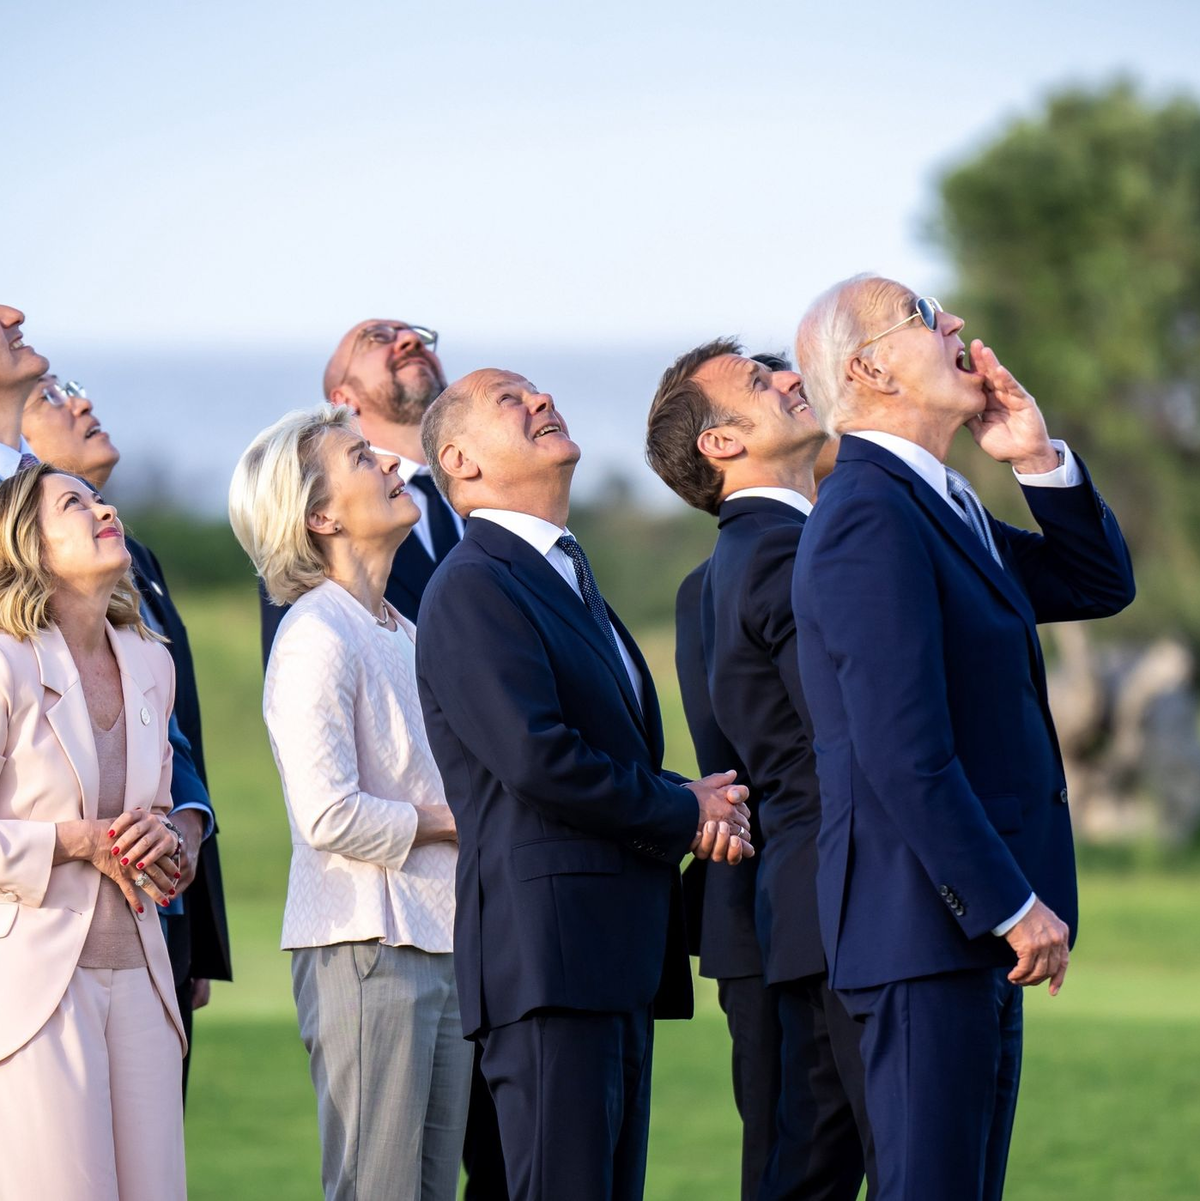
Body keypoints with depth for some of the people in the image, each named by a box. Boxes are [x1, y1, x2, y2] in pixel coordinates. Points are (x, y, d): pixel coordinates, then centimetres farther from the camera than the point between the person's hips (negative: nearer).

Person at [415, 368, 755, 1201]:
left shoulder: (570, 578, 24)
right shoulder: (472, 588, -8)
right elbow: (535, 757, -19)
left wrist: (702, 811, 1)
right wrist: (684, 813, -7)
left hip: (620, 953, 10)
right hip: (550, 951, -10)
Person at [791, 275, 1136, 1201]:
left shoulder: (942, 507, 16)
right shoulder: (870, 517, -16)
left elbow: (1101, 584, 23)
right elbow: (904, 752, -21)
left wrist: (1042, 460, 7)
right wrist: (1011, 905, -20)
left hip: (976, 923, 10)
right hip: (926, 918, -10)